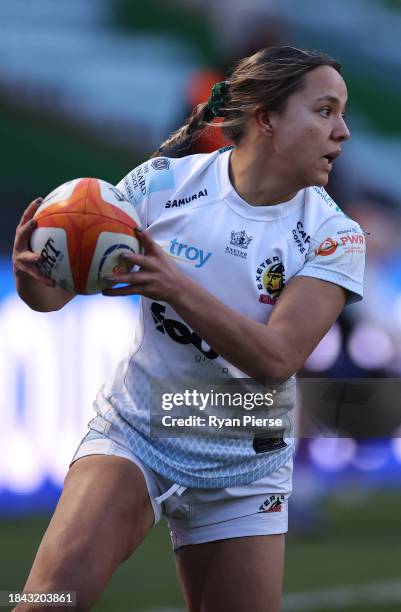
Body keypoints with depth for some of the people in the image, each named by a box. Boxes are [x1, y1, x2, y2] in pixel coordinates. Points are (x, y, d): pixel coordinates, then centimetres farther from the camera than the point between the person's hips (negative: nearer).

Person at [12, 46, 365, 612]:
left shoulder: (334, 236, -9)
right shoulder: (164, 183, -9)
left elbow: (277, 359, -22)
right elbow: (56, 293, -4)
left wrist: (179, 289, -36)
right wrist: (32, 273, -29)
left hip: (243, 470, 2)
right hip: (133, 433, -2)